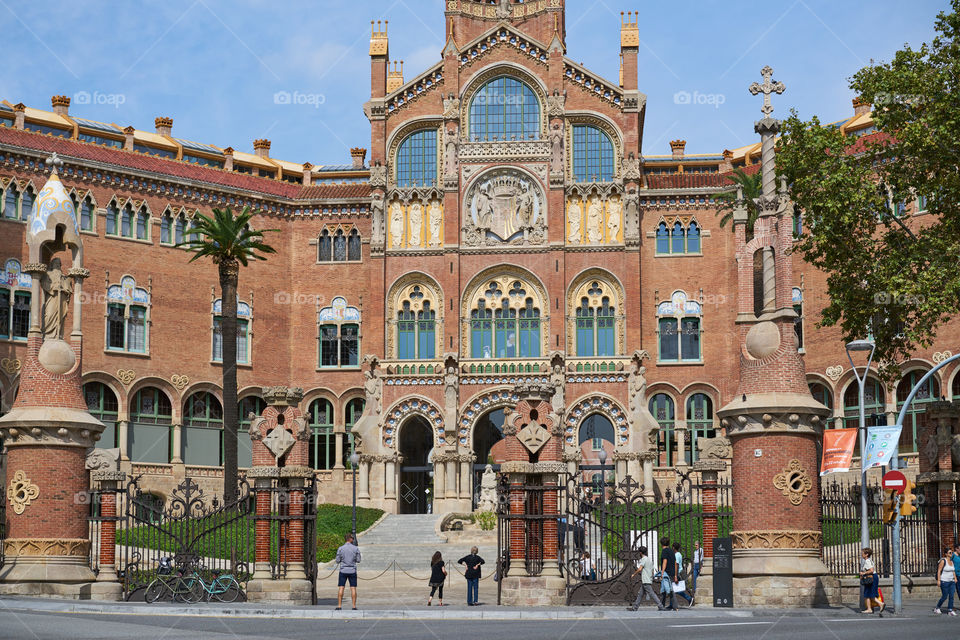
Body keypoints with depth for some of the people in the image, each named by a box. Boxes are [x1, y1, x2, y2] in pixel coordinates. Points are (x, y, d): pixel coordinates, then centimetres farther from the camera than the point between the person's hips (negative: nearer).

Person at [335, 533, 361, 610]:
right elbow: (358, 560, 3)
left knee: (341, 588, 2)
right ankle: (354, 606, 2)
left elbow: (337, 561, -1)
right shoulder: (356, 548, -3)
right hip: (352, 570, 0)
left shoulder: (340, 549, -4)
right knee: (353, 588, 3)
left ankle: (339, 606, -2)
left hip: (343, 571, 0)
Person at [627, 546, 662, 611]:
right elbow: (652, 571, 19)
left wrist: (634, 574, -6)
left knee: (651, 594, -9)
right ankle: (635, 607, 15)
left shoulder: (644, 559, -11)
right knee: (640, 594, 12)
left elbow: (640, 569, -20)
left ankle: (660, 606, -12)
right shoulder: (650, 559, 17)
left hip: (645, 581, -10)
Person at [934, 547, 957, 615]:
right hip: (944, 581, -6)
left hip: (951, 581, 6)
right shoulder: (943, 561, -12)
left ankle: (950, 610, 2)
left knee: (951, 596, -2)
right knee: (944, 597, -1)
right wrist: (938, 580, -18)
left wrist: (955, 578, 3)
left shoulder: (951, 561, 9)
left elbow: (953, 571, 18)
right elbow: (939, 571, -13)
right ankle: (937, 608, 19)